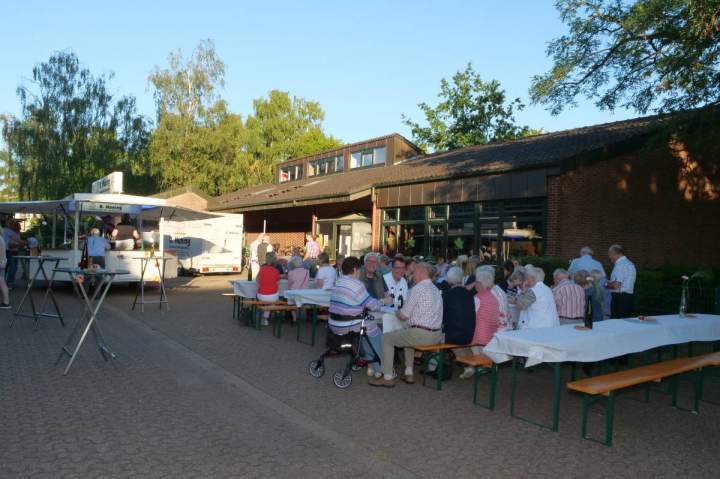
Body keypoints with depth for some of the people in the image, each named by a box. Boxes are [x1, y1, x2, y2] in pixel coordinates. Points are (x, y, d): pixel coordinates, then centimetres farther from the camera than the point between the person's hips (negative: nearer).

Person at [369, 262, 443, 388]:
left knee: (386, 338, 8)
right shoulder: (436, 289, 14)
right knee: (407, 333, 35)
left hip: (421, 335, -9)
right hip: (437, 335, 9)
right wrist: (403, 312, 18)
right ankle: (408, 374, 32)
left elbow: (403, 316, -11)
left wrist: (396, 313, 10)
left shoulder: (418, 288, -13)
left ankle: (388, 378, 10)